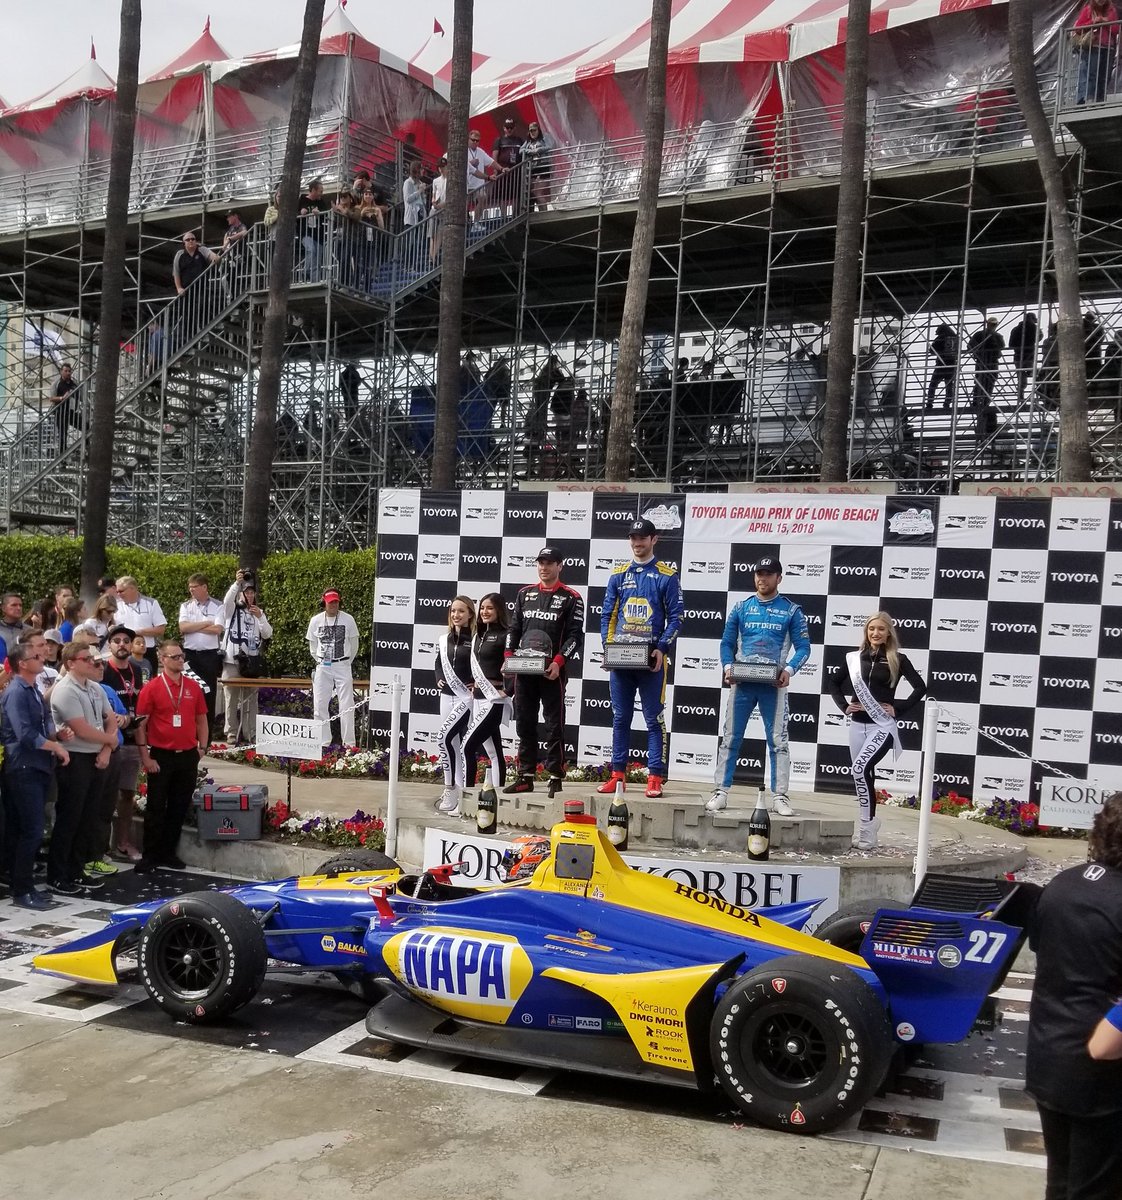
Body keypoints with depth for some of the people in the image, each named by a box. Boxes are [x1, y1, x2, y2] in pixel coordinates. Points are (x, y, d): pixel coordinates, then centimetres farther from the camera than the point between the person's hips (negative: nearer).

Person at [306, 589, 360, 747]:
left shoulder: (348, 619, -2)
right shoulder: (316, 620, 3)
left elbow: (354, 645, 7)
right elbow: (312, 645, 14)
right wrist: (321, 662, 12)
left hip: (343, 666, -2)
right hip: (322, 667, 2)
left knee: (347, 705, -6)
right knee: (319, 705, 2)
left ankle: (349, 743, -3)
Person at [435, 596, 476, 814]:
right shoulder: (444, 639, 11)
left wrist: (477, 684, -18)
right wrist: (438, 680, 7)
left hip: (467, 697, -7)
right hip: (447, 696, 7)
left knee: (444, 737, -15)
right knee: (454, 743, 9)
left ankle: (450, 788, -4)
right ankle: (457, 789, 16)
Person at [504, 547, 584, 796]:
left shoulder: (571, 598, 0)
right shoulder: (525, 594, 14)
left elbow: (575, 635, -6)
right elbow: (514, 628, 15)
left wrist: (558, 662, -18)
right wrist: (509, 656, 1)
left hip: (552, 672, -5)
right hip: (523, 670, 5)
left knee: (554, 726, -2)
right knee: (524, 724, 8)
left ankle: (555, 778, 3)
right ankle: (525, 777, 15)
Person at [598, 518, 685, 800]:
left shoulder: (667, 576, 1)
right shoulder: (618, 575, 12)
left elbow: (676, 617, -2)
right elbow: (607, 615, 13)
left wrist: (662, 649, -13)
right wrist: (608, 646, 0)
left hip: (651, 660, -4)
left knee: (654, 719, -1)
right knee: (620, 718, 8)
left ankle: (655, 777, 2)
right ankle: (617, 774, 15)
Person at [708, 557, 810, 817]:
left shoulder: (791, 611, 4)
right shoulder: (741, 608, 10)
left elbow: (803, 647, 1)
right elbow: (727, 642, 11)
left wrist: (789, 670, -15)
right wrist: (728, 666, -7)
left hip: (773, 684, -2)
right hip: (742, 681, 2)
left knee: (778, 740, 0)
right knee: (730, 737, 2)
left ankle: (780, 796, 5)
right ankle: (720, 792, 8)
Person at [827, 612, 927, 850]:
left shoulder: (898, 660, -2)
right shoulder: (854, 658, 7)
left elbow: (920, 687, -5)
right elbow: (834, 682, 17)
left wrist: (898, 709, -10)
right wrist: (844, 706, 4)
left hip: (883, 726, -5)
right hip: (857, 724, 5)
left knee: (860, 769, -22)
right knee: (863, 775, 10)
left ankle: (867, 827, -12)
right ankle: (870, 822, 29)